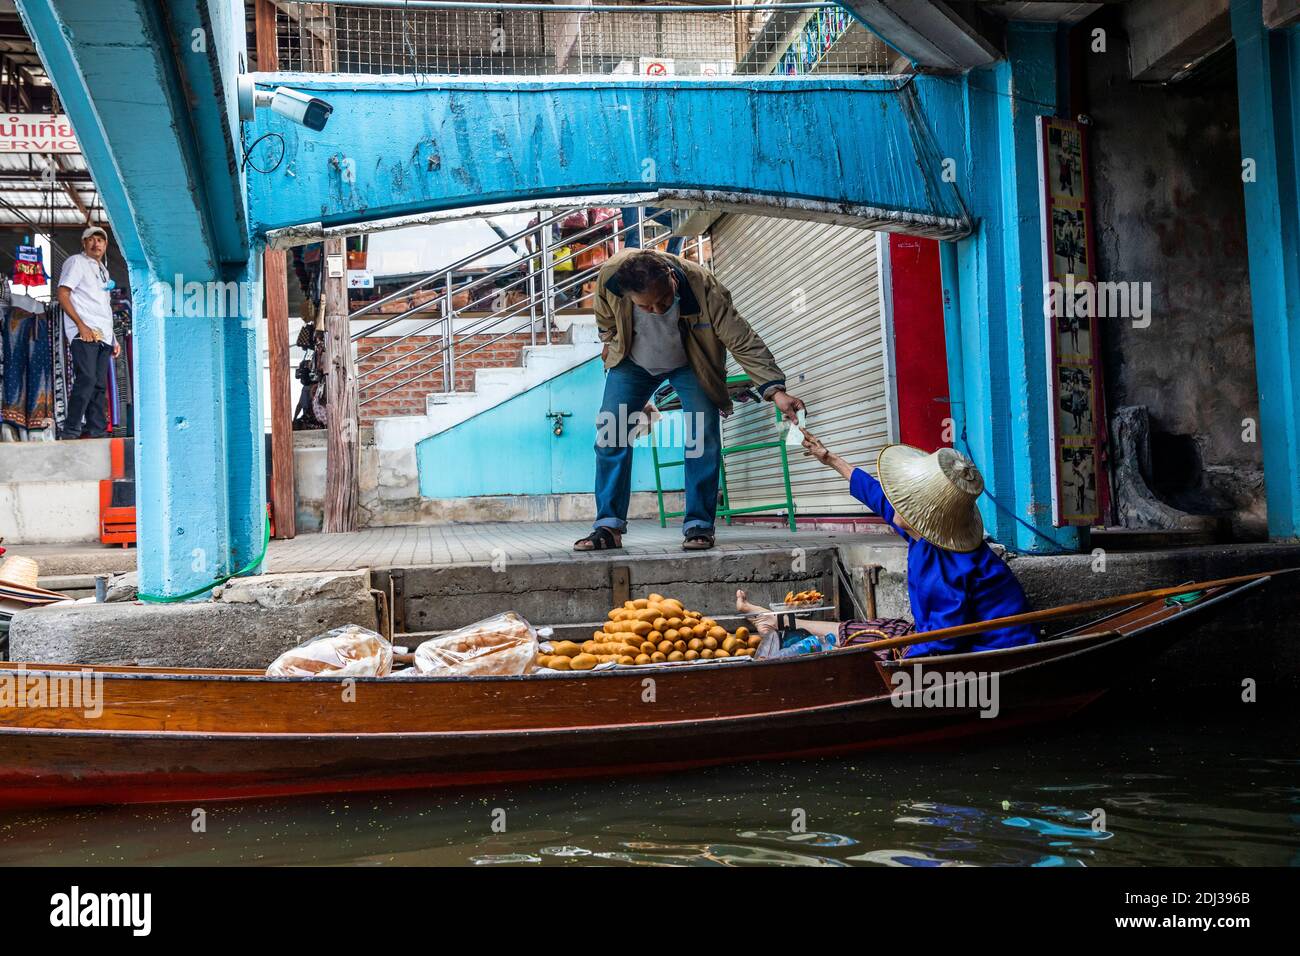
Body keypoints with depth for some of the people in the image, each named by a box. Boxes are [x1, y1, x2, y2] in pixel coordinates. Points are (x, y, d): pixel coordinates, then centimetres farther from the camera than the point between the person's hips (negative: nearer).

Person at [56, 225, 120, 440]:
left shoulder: (103, 270, 25)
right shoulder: (76, 262, 3)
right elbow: (63, 295, -6)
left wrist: (113, 339, 19)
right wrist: (81, 325, -17)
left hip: (103, 336, 7)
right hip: (85, 334, -7)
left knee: (99, 385, 5)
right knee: (86, 380, -16)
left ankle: (96, 431, 7)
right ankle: (70, 432, -14)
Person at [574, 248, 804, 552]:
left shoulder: (704, 287, -37)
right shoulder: (609, 278, -31)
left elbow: (743, 341, -37)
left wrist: (775, 390, -46)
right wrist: (610, 343, 11)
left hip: (690, 364, -2)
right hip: (633, 362, 2)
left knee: (703, 437, -15)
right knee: (610, 434, -8)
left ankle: (698, 524, -5)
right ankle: (609, 526, -4)